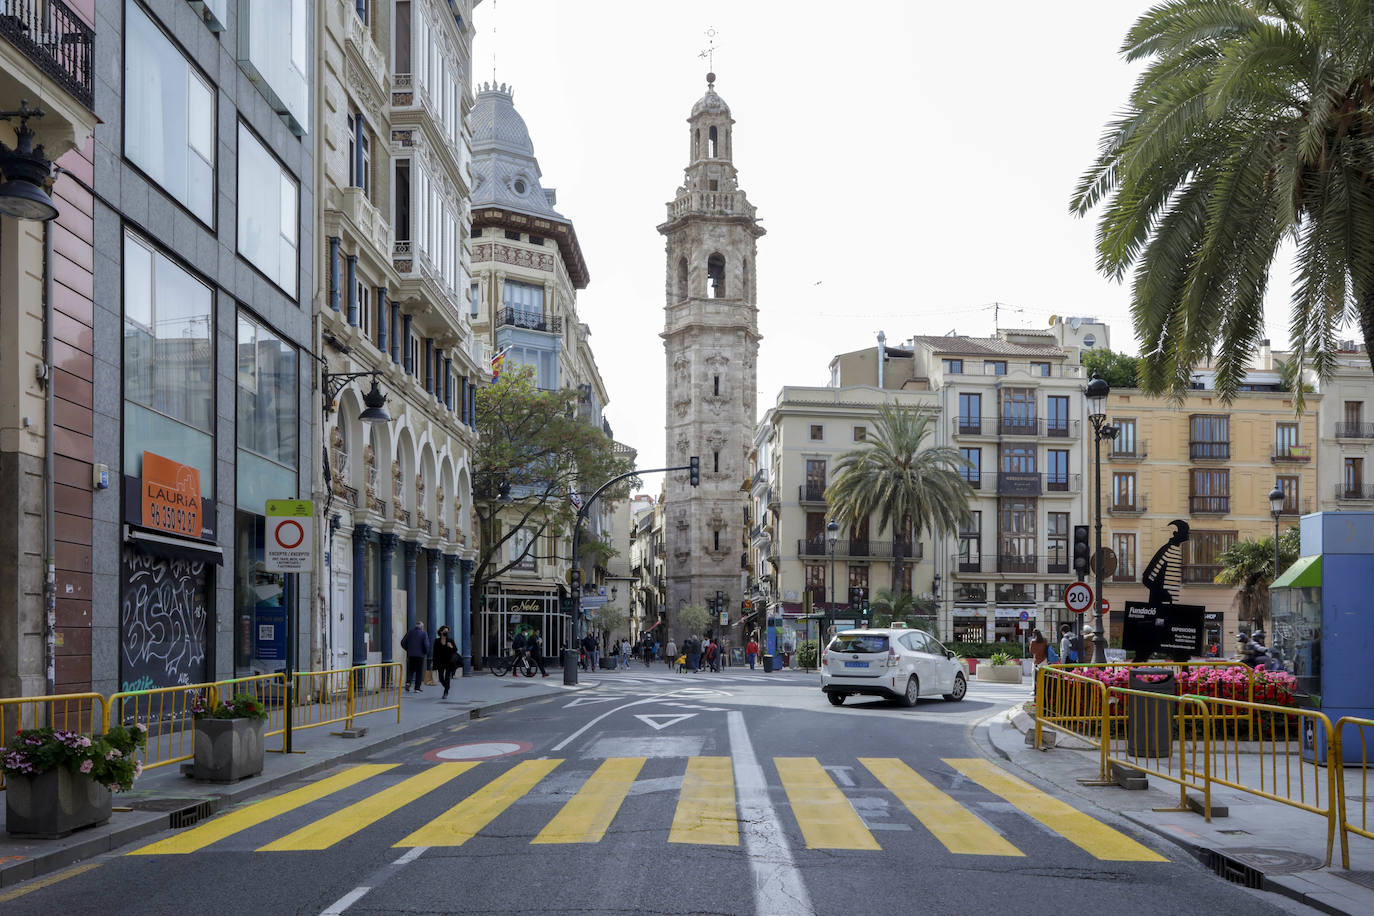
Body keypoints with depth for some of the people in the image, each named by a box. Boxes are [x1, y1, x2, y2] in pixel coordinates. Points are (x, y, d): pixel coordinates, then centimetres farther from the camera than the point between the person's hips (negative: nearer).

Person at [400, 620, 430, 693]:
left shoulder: (410, 632, 4)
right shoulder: (424, 634, -5)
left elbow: (403, 642, 3)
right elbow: (426, 644, -13)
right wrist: (426, 652, 3)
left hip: (410, 655, 2)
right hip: (420, 655, -2)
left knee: (410, 670, 12)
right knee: (419, 672, 7)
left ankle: (408, 682, -13)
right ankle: (417, 688, 6)